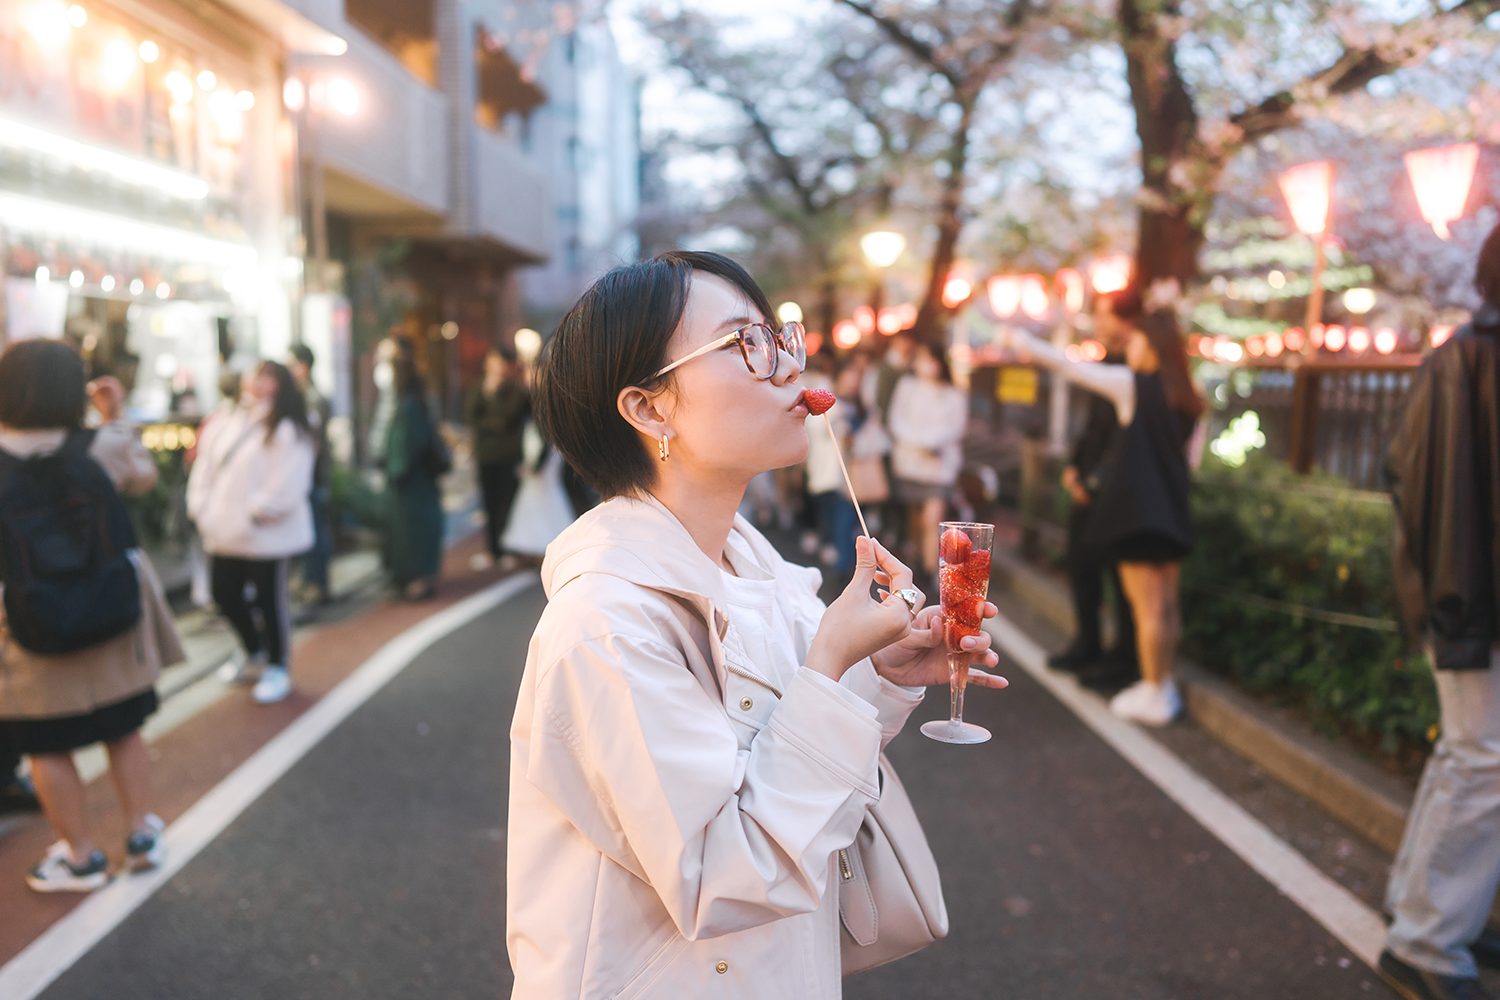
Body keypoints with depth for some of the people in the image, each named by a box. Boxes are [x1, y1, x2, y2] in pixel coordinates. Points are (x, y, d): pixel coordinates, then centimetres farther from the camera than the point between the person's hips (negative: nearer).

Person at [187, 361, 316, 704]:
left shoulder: (285, 429, -10)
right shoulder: (224, 425, 13)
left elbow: (288, 483, -17)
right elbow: (204, 470, 15)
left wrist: (258, 512, -16)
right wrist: (201, 508, 4)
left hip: (266, 534, -8)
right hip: (224, 531, 8)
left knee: (270, 599, 1)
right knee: (224, 593, 16)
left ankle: (277, 667, 19)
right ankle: (253, 653, 39)